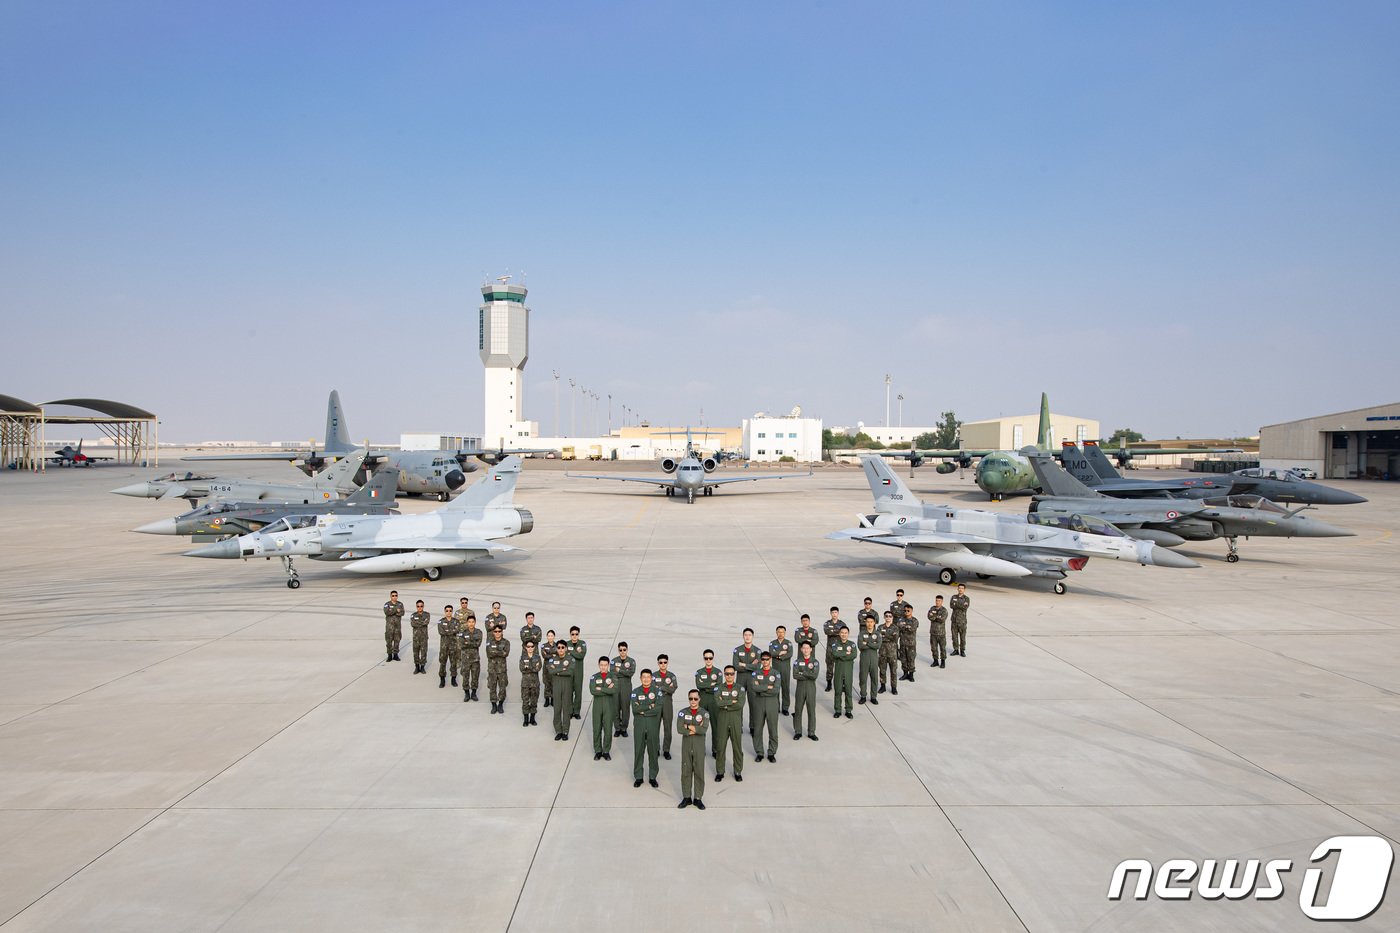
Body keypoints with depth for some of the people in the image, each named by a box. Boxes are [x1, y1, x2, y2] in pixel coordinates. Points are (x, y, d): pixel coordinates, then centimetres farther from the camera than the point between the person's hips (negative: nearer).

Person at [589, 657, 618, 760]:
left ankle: (606, 751, 16)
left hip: (609, 706, 0)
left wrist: (600, 689, -16)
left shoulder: (613, 677, 0)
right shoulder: (594, 677, 1)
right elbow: (592, 691, -16)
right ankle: (598, 751, 19)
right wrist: (607, 690, -16)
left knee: (608, 730, 3)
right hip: (597, 706, 1)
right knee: (596, 730, 6)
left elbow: (614, 690, -18)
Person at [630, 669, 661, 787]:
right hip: (639, 726, 0)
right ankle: (638, 777, 17)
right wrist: (649, 707, -14)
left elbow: (658, 709, -13)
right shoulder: (635, 691, 1)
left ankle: (652, 777, 19)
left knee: (653, 751, 6)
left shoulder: (657, 691, -1)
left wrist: (642, 710, -13)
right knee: (638, 751, 5)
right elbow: (635, 709, -12)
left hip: (653, 726, 0)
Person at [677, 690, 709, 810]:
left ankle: (698, 798, 13)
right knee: (686, 772, 5)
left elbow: (704, 729, -18)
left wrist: (688, 726, -14)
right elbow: (680, 729, -13)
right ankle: (686, 797, 16)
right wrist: (696, 729, -15)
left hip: (699, 747, -1)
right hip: (686, 746, 1)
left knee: (699, 772, 3)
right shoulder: (683, 712, 1)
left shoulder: (704, 713, -2)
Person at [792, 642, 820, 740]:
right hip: (800, 688, 1)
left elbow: (815, 676, -16)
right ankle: (797, 732, 17)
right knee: (798, 710, 5)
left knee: (812, 711, 4)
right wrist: (809, 675, -15)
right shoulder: (797, 662, 0)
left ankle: (811, 732, 15)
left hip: (811, 689, 0)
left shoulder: (815, 662, -1)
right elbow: (795, 675, -13)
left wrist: (802, 673, -12)